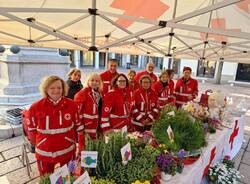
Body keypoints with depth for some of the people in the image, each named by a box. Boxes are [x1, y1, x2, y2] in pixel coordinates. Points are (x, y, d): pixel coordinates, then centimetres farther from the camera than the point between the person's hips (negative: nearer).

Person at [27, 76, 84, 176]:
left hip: (67, 151, 1)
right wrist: (37, 144, 7)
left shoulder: (71, 105, -10)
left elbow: (78, 125, 0)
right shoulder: (35, 107, -11)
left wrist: (81, 146, 4)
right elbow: (32, 129, 2)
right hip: (44, 153, 0)